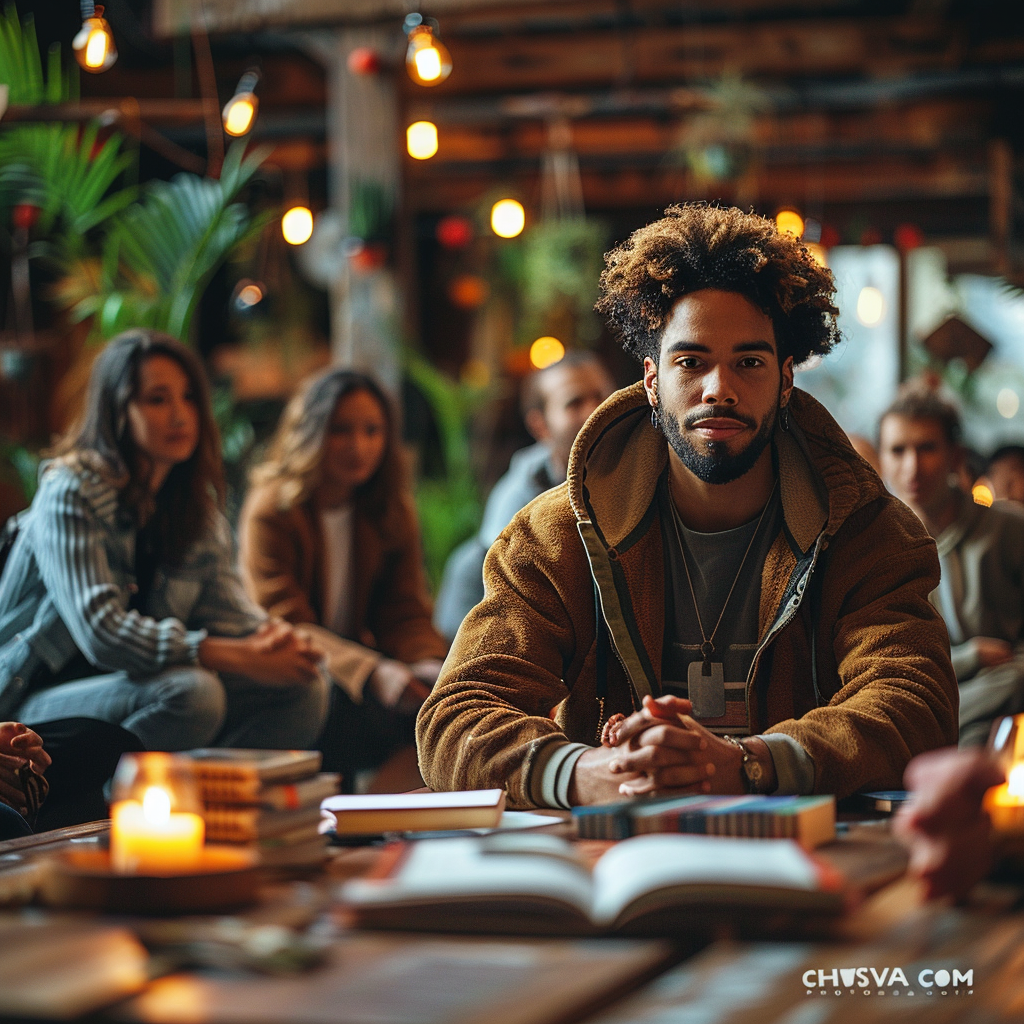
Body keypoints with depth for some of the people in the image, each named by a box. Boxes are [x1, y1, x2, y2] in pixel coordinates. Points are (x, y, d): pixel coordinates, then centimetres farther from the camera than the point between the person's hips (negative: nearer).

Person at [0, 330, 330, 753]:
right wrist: (242, 658, -30)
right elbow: (102, 632, -27)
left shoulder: (196, 501, 9)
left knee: (303, 690, -11)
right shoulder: (70, 492, -15)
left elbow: (223, 600, 4)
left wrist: (271, 634, -21)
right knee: (191, 693, -34)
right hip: (38, 702, -7)